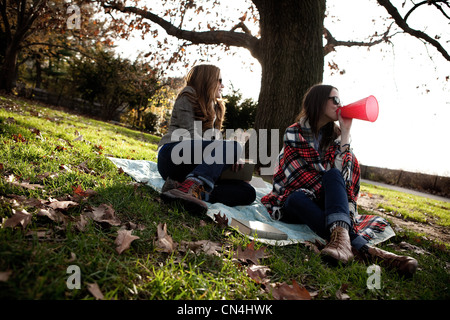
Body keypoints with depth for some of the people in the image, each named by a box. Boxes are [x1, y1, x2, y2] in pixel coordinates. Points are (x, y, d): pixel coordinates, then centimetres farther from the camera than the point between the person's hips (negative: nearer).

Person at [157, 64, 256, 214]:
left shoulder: (215, 107, 30)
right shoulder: (188, 95, 7)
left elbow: (217, 140, 19)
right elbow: (191, 136, -8)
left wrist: (231, 158, -4)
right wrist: (230, 152, -19)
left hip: (195, 166, 7)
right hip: (174, 154, -7)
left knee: (248, 193, -14)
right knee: (234, 146, -29)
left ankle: (189, 189, -34)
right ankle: (189, 188, -48)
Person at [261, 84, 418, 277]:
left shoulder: (334, 134, 10)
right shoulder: (293, 133, -2)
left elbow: (342, 171, -9)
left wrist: (345, 133, -11)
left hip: (323, 202, 3)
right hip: (294, 202, -2)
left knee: (333, 175, -29)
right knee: (299, 197, -38)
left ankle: (340, 235, -56)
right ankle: (362, 249, -55)